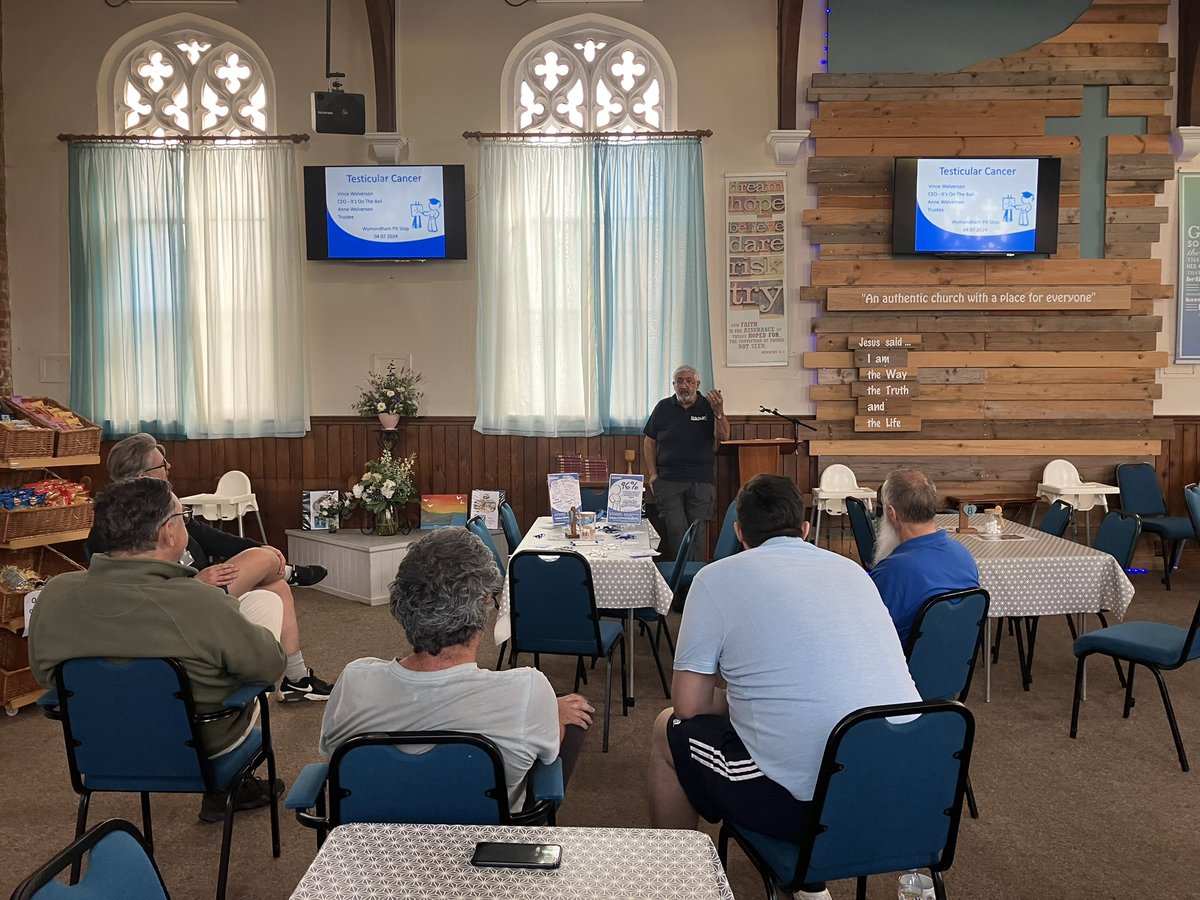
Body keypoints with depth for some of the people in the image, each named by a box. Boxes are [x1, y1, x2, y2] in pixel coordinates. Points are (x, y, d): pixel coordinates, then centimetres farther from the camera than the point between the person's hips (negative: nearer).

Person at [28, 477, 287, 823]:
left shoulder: (53, 594, -19)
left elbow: (43, 674, 1)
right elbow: (270, 665, -17)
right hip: (207, 745, -5)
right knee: (265, 599, 10)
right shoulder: (201, 605, -34)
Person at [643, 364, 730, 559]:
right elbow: (649, 441, 11)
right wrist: (652, 474, 3)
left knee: (697, 531, 4)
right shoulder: (663, 407, 7)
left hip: (702, 481, 0)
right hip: (668, 479, 0)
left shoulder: (708, 406, 4)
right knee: (676, 529, -9)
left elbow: (724, 437, -8)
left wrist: (718, 411, -25)